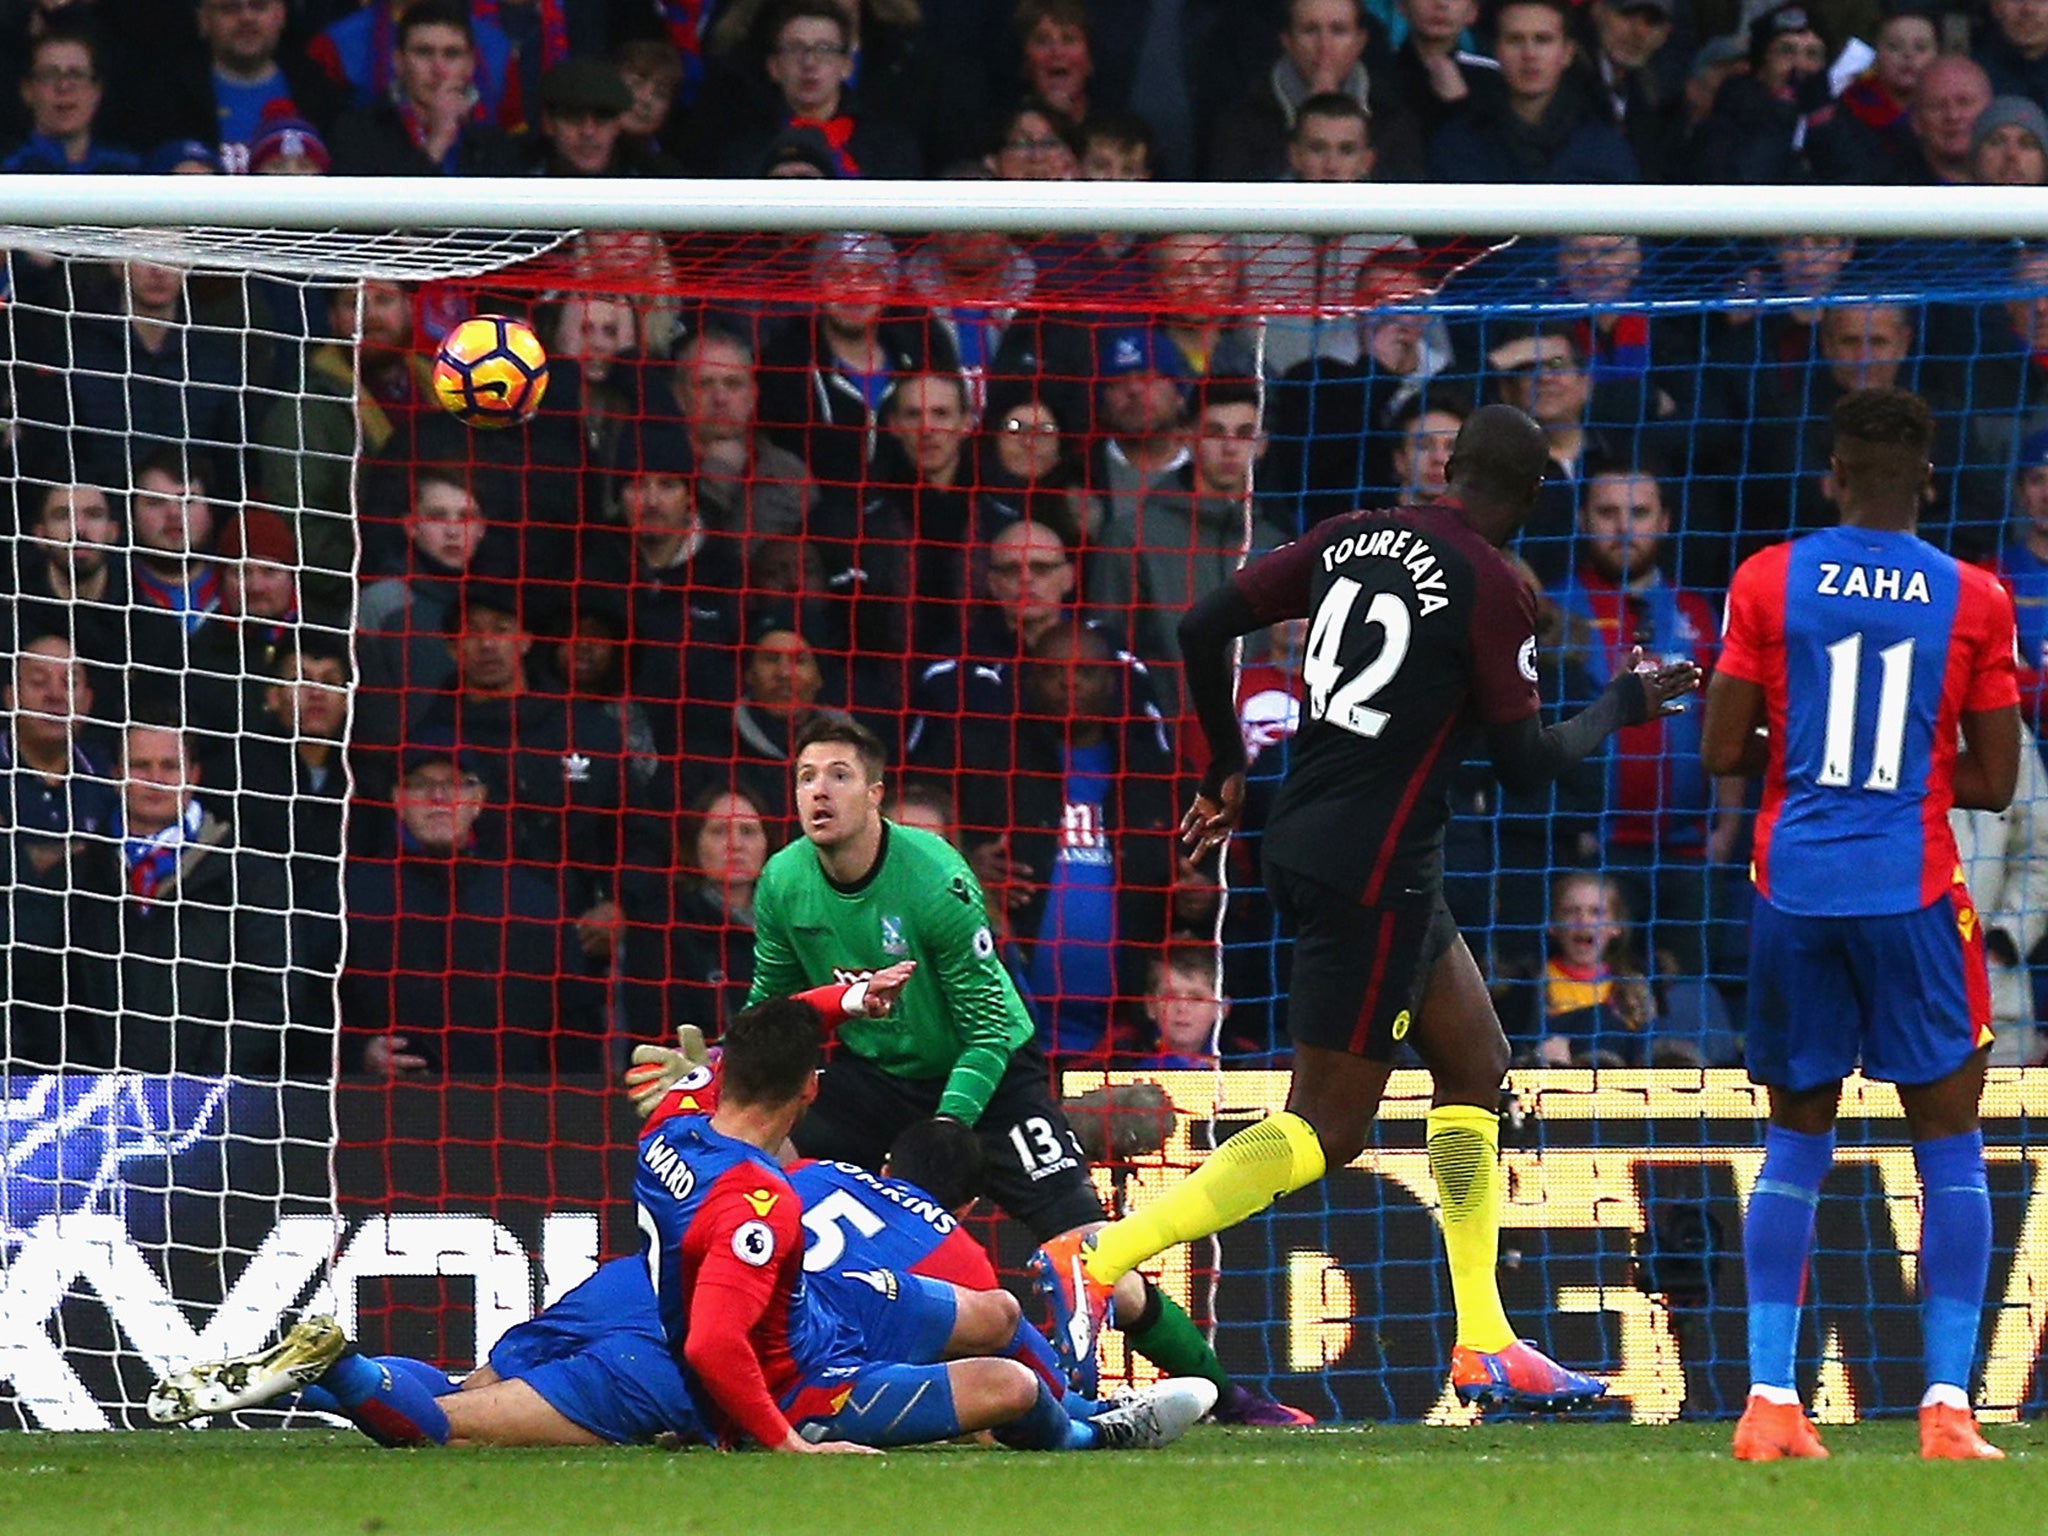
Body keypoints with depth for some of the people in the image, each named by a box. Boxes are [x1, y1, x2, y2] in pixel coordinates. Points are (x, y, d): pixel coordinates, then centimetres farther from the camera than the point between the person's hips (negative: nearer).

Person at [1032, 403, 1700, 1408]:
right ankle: (1098, 1258, -14)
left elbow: (1203, 628, 7)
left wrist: (1227, 772, 19)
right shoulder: (1492, 586, -11)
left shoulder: (1350, 538, 8)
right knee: (1326, 1126, -5)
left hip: (1302, 841, 9)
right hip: (1373, 872, -9)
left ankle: (1483, 1347, 17)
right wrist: (1627, 703, 8)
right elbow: (1525, 763, -9)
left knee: (1476, 1062, 17)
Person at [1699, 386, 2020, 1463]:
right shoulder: (1973, 601, -2)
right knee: (1947, 1142, 6)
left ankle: (1770, 1401, 3)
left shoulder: (1767, 583, 0)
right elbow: (1993, 784, 0)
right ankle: (1947, 1405, -3)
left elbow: (1720, 752, -1)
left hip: (1794, 887, 2)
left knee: (1795, 1142, 12)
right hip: (1911, 890, -2)